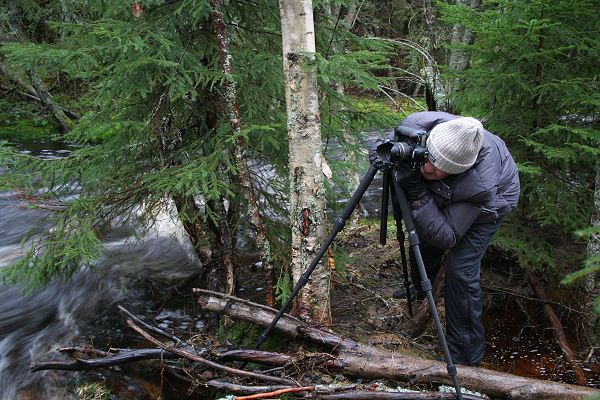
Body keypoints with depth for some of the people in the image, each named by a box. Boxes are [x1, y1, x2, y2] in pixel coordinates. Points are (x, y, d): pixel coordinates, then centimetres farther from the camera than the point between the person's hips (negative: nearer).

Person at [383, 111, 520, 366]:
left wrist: (418, 196, -47)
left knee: (460, 271, -18)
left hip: (491, 202, -6)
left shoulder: (480, 186, -46)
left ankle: (465, 357, 0)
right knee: (423, 242, 20)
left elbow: (446, 238, -37)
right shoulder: (418, 125, -36)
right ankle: (419, 291, 54)